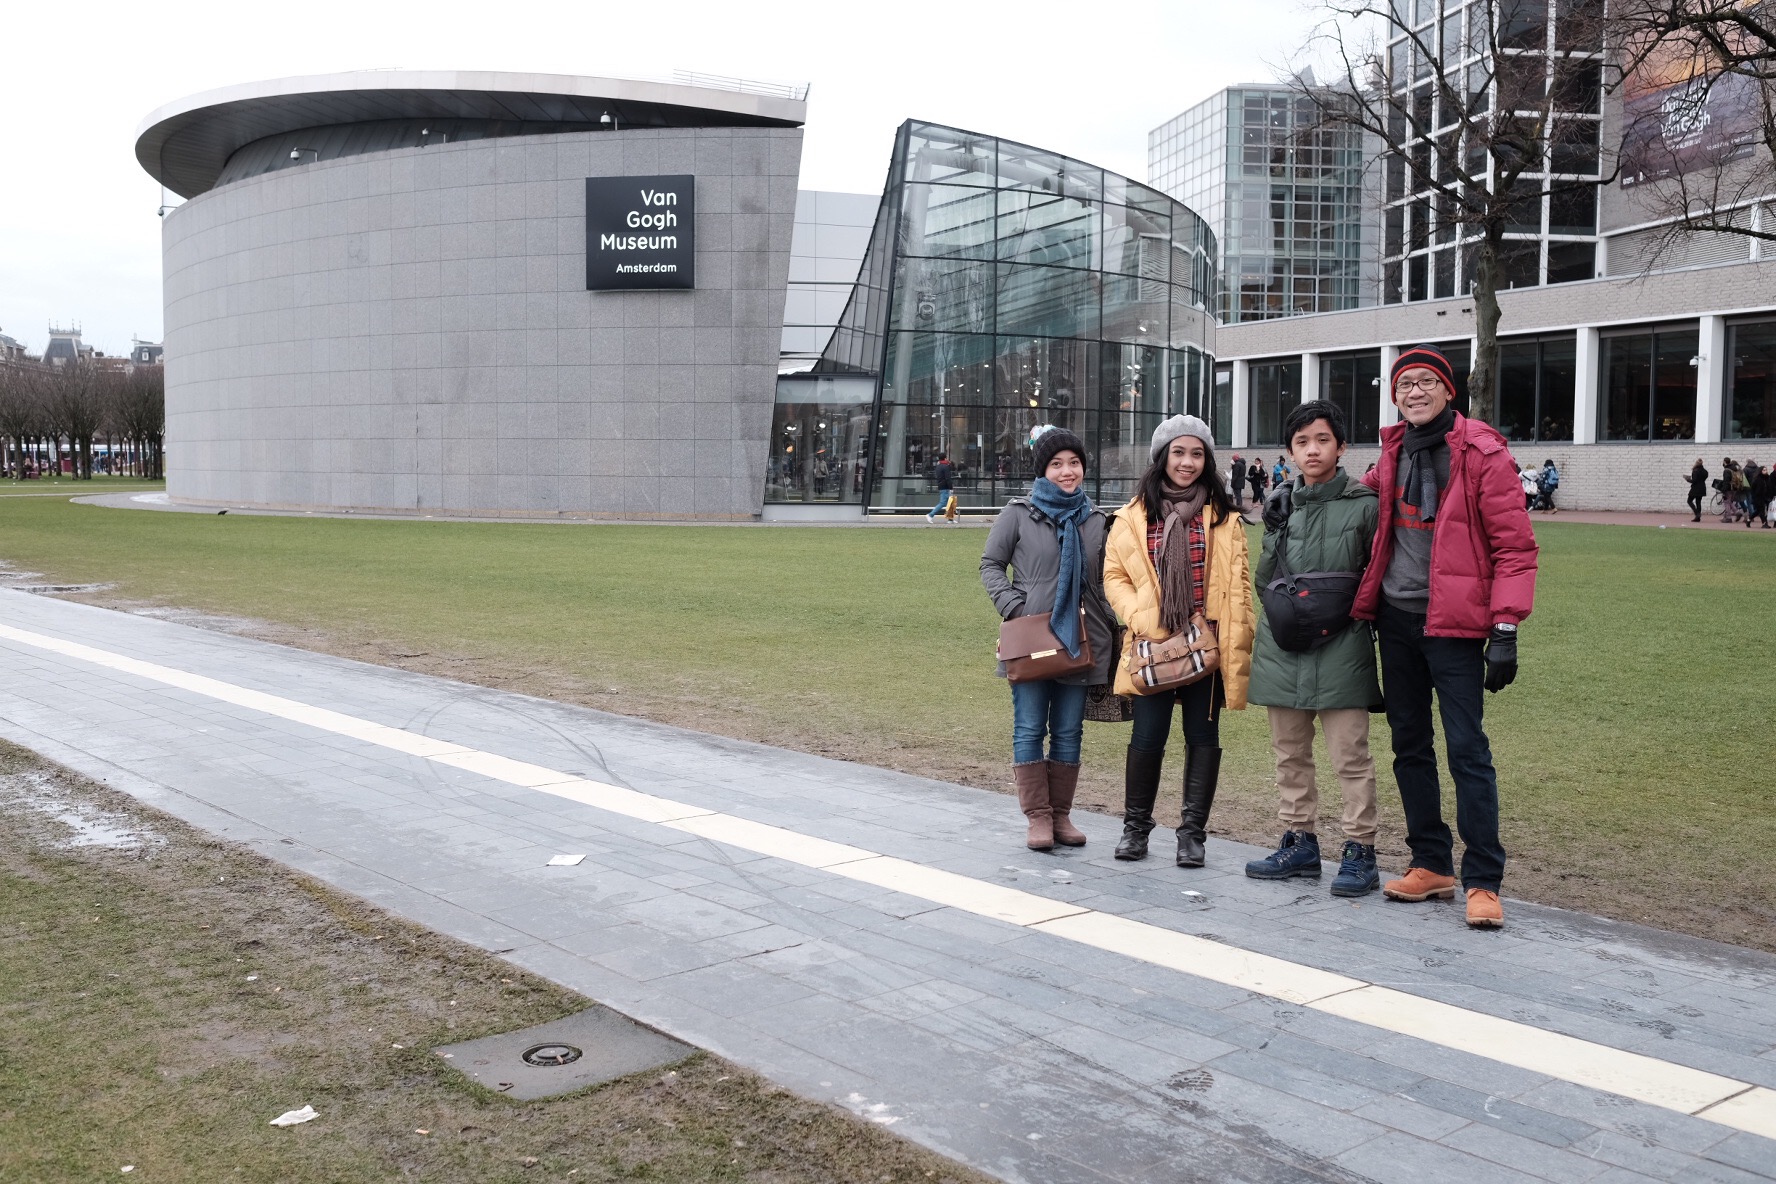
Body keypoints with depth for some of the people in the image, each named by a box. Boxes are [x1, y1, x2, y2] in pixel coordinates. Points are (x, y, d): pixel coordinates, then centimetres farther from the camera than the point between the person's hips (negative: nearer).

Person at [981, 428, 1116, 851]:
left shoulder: (1096, 520, 11)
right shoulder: (1019, 513, 0)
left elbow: (1102, 579, 17)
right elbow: (990, 564, 2)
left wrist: (1109, 627, 8)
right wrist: (1013, 607, -11)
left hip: (1079, 640, 3)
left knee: (1069, 732, 8)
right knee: (1030, 730, 1)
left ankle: (1062, 815, 18)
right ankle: (1038, 817, 9)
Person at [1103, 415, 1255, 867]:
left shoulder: (1223, 516, 6)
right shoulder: (1134, 515, 5)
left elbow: (1238, 584, 4)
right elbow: (1114, 576, 5)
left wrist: (1239, 644, -5)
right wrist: (1139, 618, -10)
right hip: (1153, 644, 0)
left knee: (1202, 735, 6)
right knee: (1148, 735, 1)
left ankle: (1192, 832, 17)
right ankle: (1135, 825, 19)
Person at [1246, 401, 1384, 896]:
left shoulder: (1363, 505, -3)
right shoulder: (1280, 503, 10)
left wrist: (1355, 609, -8)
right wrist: (1275, 533, -2)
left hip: (1341, 651, -5)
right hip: (1283, 647, 5)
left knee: (1350, 756, -3)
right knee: (1290, 754, 14)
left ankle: (1359, 852, 6)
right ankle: (1300, 842, 26)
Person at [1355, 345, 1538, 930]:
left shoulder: (1482, 453, -9)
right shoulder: (1394, 451, 9)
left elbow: (1515, 546, -11)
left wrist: (1505, 630, -17)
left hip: (1454, 623, -6)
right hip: (1396, 618, 7)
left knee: (1467, 748, -7)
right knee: (1409, 745, 11)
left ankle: (1483, 882, 0)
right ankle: (1431, 864, 22)